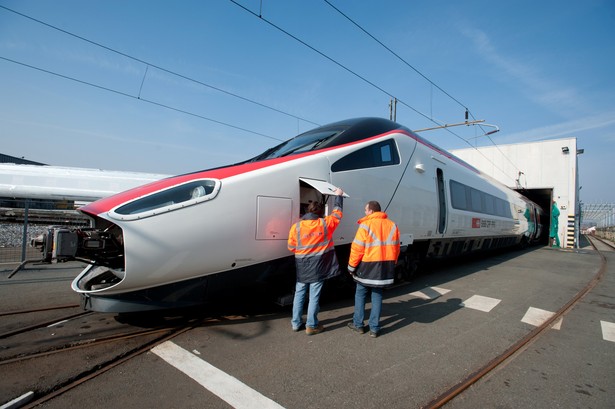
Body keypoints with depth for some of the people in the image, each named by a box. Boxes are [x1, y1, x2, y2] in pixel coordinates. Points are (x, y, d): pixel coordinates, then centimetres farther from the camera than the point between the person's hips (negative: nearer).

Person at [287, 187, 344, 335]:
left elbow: (291, 247, 0)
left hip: (302, 267, 2)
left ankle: (296, 323, 24)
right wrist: (338, 196, 22)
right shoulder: (325, 223, -6)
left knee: (299, 294, 15)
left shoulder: (296, 226, -6)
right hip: (318, 267, -2)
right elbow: (337, 213, 10)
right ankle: (311, 326, 15)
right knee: (314, 296, 6)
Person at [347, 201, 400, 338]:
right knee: (377, 296, 14)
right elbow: (396, 248, 9)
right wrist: (391, 264, 19)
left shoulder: (366, 225, -12)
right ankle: (374, 328, 17)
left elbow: (357, 249, -13)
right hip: (385, 268, 5)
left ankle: (358, 324, 22)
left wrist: (352, 266, -3)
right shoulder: (392, 225, 6)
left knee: (360, 294, 13)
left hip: (368, 266, -4)